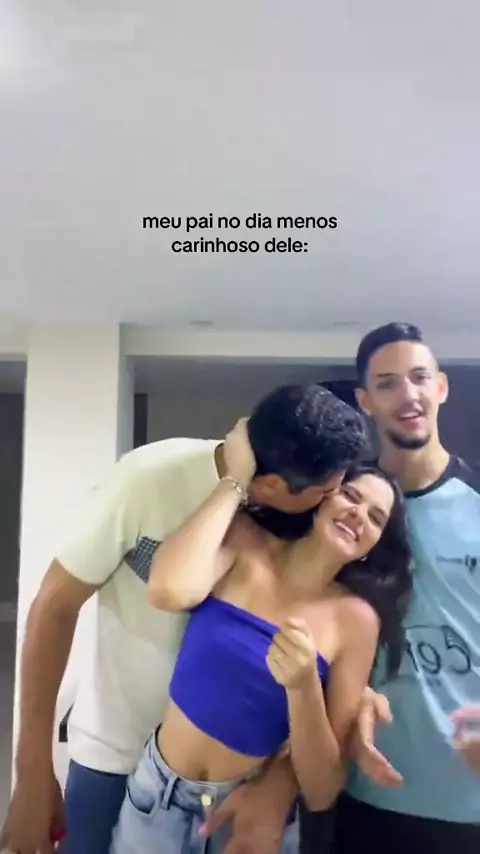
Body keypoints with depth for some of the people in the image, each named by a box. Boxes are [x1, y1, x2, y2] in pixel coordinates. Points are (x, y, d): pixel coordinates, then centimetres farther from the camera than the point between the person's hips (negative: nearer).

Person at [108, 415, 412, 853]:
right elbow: (169, 591, -34)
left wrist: (302, 687, -29)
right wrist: (237, 478, -25)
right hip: (158, 793, 1)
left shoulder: (355, 618, -12)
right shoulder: (244, 543, -11)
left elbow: (322, 793, -12)